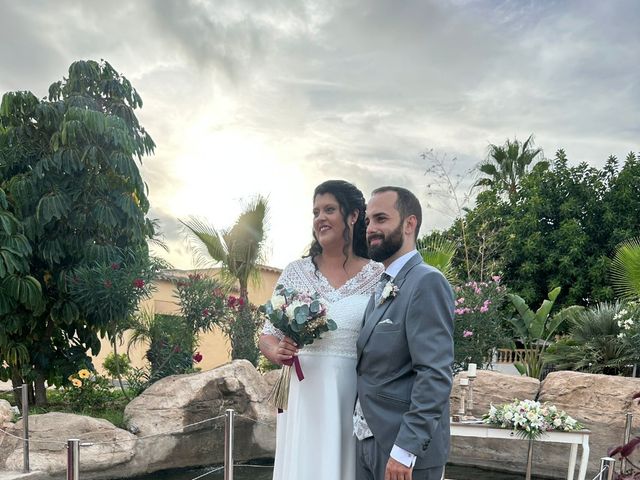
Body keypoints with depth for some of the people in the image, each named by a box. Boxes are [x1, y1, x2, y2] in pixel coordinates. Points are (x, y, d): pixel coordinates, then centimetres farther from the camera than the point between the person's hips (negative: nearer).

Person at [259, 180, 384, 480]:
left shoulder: (378, 277, 0)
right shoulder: (296, 272, 4)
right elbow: (268, 336, 9)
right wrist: (276, 352, -13)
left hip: (357, 399, -1)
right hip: (306, 396, 1)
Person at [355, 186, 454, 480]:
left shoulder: (427, 282, -15)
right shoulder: (383, 287, 13)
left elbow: (435, 375, -21)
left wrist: (406, 449, -22)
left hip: (404, 446, -8)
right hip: (368, 441, 8)